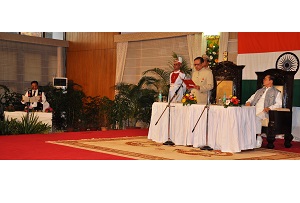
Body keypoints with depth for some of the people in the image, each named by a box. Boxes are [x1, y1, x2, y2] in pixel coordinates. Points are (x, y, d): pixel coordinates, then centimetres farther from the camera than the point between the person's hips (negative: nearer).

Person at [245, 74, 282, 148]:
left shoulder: (276, 92, 12)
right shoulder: (260, 90, 30)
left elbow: (279, 104, 0)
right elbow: (252, 97, 29)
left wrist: (270, 108, -17)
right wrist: (248, 102, 5)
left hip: (264, 111, -5)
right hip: (255, 110, 5)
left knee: (257, 118, -36)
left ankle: (259, 137, -30)